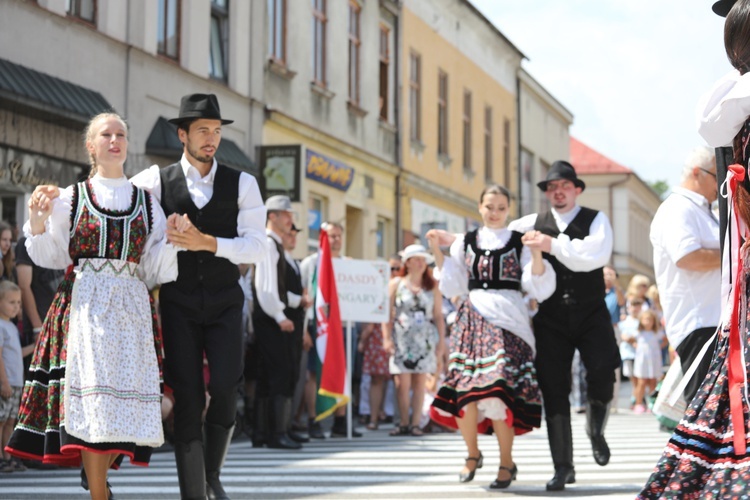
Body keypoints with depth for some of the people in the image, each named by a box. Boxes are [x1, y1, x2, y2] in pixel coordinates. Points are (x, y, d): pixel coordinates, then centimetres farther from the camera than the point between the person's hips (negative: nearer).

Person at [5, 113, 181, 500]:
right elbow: (51, 257, 7)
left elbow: (153, 269, 11)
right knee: (94, 395, -12)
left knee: (129, 398, -3)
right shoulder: (70, 198, 8)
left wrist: (172, 237, -4)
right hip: (84, 304, -3)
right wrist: (38, 225, -9)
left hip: (131, 308, 3)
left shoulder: (146, 203, 14)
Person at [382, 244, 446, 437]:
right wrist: (386, 338, -5)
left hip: (425, 339, 1)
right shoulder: (396, 284, 7)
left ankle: (415, 423, 3)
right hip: (402, 339, -1)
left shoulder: (432, 287, 10)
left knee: (419, 382, 0)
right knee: (403, 382, -6)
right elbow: (387, 313, 3)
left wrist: (442, 340, 2)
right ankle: (403, 424, 0)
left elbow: (438, 315, 9)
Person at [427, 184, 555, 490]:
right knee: (463, 390, -8)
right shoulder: (465, 242, 14)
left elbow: (538, 287, -1)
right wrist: (437, 250, 7)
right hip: (471, 319, 3)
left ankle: (507, 462, 0)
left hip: (506, 321, -3)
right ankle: (473, 453, 15)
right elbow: (452, 286, 13)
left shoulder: (519, 242, 6)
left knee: (497, 390, -15)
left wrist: (536, 252, -15)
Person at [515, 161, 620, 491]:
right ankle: (563, 467, 10)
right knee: (553, 389, 0)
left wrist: (554, 245, -26)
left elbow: (597, 255, -19)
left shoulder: (595, 220, 0)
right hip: (551, 318, 2)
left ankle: (595, 431, 12)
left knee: (602, 372, -21)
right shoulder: (532, 224, 9)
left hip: (591, 314, -2)